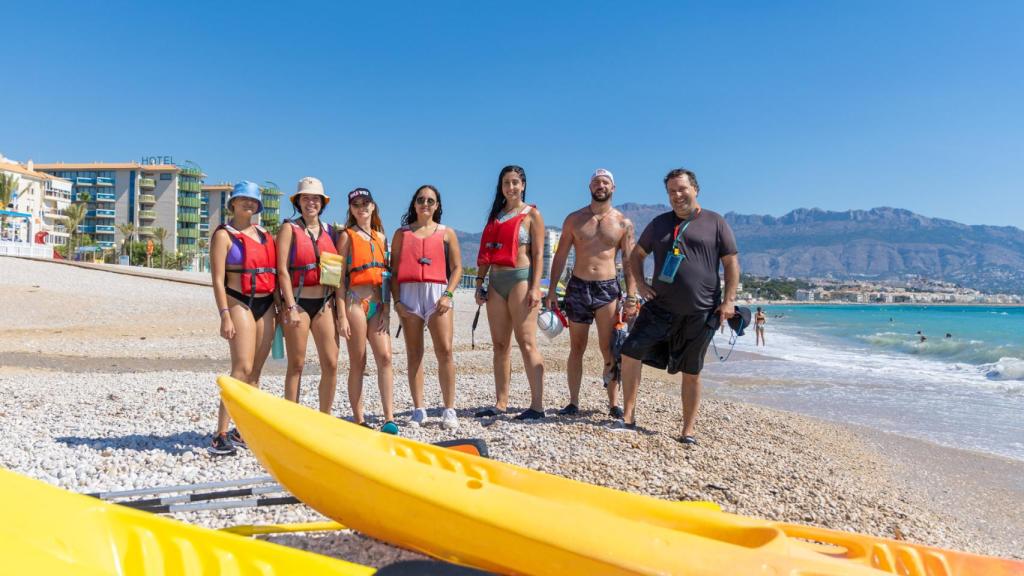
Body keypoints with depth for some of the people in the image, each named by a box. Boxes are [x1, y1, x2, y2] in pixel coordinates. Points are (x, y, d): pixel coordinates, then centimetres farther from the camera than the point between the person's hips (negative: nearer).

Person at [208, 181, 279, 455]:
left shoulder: (264, 235, 17)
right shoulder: (223, 235, -1)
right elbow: (218, 279, -8)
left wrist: (278, 307, 13)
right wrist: (225, 315, -17)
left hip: (266, 304, 6)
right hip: (240, 303, -6)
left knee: (255, 371, 5)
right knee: (242, 368, -16)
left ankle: (241, 431, 12)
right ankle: (220, 436, -14)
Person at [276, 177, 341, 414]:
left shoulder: (329, 231, 12)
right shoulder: (289, 229, 1)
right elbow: (282, 270, -7)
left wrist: (339, 305, 6)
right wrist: (290, 307, -14)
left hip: (325, 303, 4)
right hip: (298, 302, -4)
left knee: (331, 364, 0)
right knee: (296, 365, 2)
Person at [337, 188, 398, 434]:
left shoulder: (380, 236, 17)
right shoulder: (347, 236, 3)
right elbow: (340, 277, -1)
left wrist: (386, 309, 6)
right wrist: (342, 315, -8)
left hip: (378, 304, 4)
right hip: (355, 301, -4)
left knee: (385, 357, -9)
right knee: (358, 363, 0)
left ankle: (389, 418, -9)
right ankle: (358, 420, 7)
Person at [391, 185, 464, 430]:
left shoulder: (446, 233, 12)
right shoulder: (402, 233, 14)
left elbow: (457, 267, 7)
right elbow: (394, 269, 10)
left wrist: (448, 295, -8)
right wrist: (396, 300, -2)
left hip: (438, 293, -1)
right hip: (408, 294, 1)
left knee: (445, 351, -11)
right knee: (414, 354, 4)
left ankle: (449, 411, -5)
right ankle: (418, 410, 10)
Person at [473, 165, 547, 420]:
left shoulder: (531, 214, 2)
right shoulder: (496, 215, 18)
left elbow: (538, 254, -5)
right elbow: (486, 252, 18)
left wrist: (535, 288, -14)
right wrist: (480, 282, 10)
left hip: (521, 278, -6)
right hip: (496, 281, 6)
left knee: (526, 342, -10)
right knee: (500, 344, 7)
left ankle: (537, 405, -8)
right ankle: (501, 403, 13)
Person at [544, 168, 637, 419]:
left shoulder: (623, 223, 4)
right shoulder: (574, 219, 6)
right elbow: (560, 256, 7)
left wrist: (631, 298, -6)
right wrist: (552, 290, 0)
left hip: (608, 288, -1)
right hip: (577, 287, 1)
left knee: (610, 350, -1)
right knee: (576, 349, 6)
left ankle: (614, 403, 9)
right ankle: (573, 402, 12)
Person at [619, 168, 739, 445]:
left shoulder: (715, 223, 2)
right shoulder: (660, 223, 11)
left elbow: (731, 263, 1)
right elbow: (637, 254, 20)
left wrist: (729, 300, -8)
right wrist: (640, 283, 4)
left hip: (701, 313, -2)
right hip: (660, 307, 3)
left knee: (691, 373, 5)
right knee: (630, 353, -9)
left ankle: (688, 431, 17)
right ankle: (629, 416, 4)